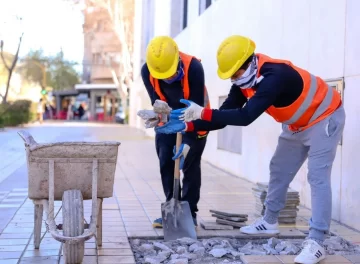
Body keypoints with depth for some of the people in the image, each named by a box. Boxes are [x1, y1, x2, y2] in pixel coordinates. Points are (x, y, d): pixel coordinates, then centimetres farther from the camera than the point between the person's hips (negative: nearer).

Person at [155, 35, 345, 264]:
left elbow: (245, 117, -45)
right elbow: (225, 115, -10)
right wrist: (187, 126, -20)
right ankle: (270, 222, 30)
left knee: (318, 177, -16)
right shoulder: (244, 81, -10)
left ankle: (316, 242, -16)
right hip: (297, 125, 9)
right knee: (279, 170, 15)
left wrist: (202, 112, -44)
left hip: (324, 117, -9)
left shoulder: (274, 75, -38)